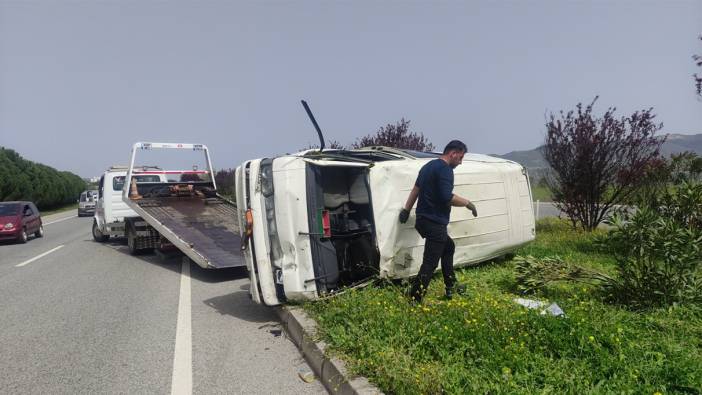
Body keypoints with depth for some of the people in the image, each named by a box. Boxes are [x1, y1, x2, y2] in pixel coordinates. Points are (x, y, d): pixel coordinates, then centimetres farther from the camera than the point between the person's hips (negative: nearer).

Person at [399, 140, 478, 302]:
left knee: (448, 246, 26)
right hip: (435, 223, -10)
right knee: (430, 263, -6)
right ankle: (415, 299, -5)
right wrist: (468, 203, -9)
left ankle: (451, 287, 34)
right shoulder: (445, 169, -15)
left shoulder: (428, 166, 15)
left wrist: (406, 209, 24)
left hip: (423, 220, 10)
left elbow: (416, 189, 20)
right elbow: (447, 197, -24)